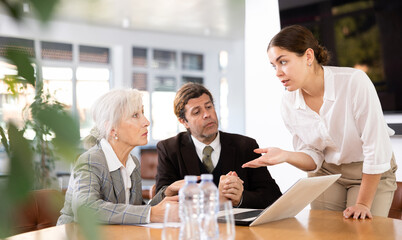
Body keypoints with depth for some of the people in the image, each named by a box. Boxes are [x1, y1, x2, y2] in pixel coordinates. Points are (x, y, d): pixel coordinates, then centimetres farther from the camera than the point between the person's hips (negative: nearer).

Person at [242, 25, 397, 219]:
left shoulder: (354, 82, -25)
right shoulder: (289, 103, -10)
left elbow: (375, 147, -22)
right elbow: (313, 158, -3)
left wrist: (363, 204, -19)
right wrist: (286, 156, -25)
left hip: (372, 173, -3)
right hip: (327, 173, 3)